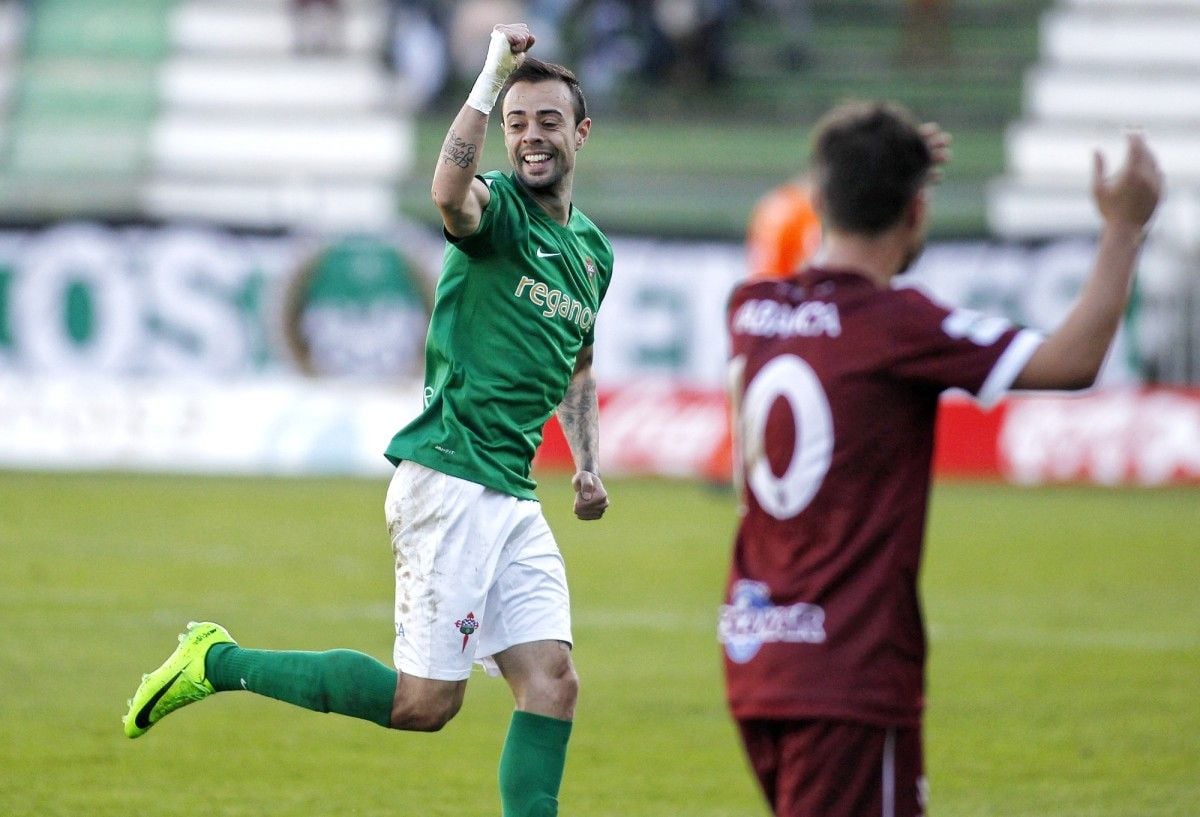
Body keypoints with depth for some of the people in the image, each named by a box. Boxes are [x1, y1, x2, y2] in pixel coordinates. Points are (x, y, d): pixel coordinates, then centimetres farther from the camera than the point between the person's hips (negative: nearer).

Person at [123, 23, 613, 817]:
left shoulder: (593, 252, 17)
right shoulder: (498, 209, -7)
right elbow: (449, 191, -34)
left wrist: (587, 463, 19)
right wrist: (494, 72, -30)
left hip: (513, 499, 8)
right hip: (451, 478, -8)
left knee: (552, 684, -4)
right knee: (424, 702, -8)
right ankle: (219, 662, 6)